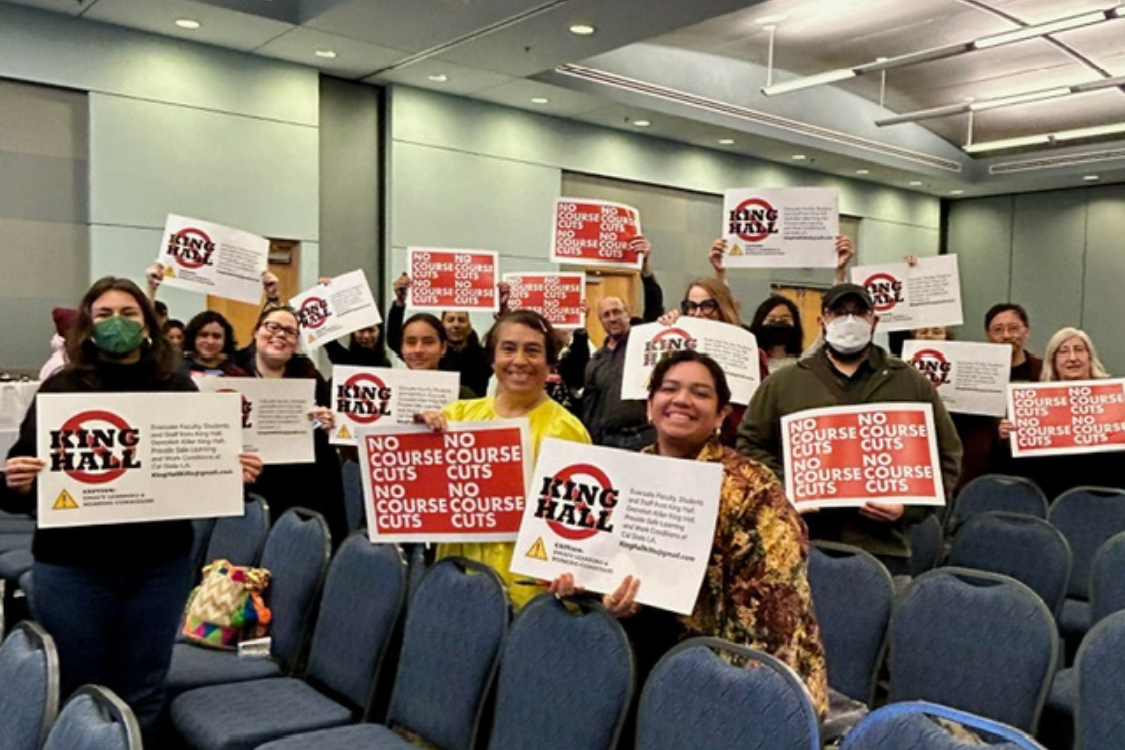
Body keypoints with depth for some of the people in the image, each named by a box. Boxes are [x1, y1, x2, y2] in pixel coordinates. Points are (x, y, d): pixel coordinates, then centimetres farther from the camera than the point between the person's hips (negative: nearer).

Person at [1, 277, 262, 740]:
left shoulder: (177, 387, 4)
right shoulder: (62, 388, -1)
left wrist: (237, 473, -11)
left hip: (160, 563, 1)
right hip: (73, 564, -1)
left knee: (142, 694, 14)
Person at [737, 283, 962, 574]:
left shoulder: (914, 385, 12)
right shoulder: (781, 383, 10)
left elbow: (946, 456, 11)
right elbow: (750, 444, 10)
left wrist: (908, 506, -4)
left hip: (882, 549, 1)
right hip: (799, 546, 0)